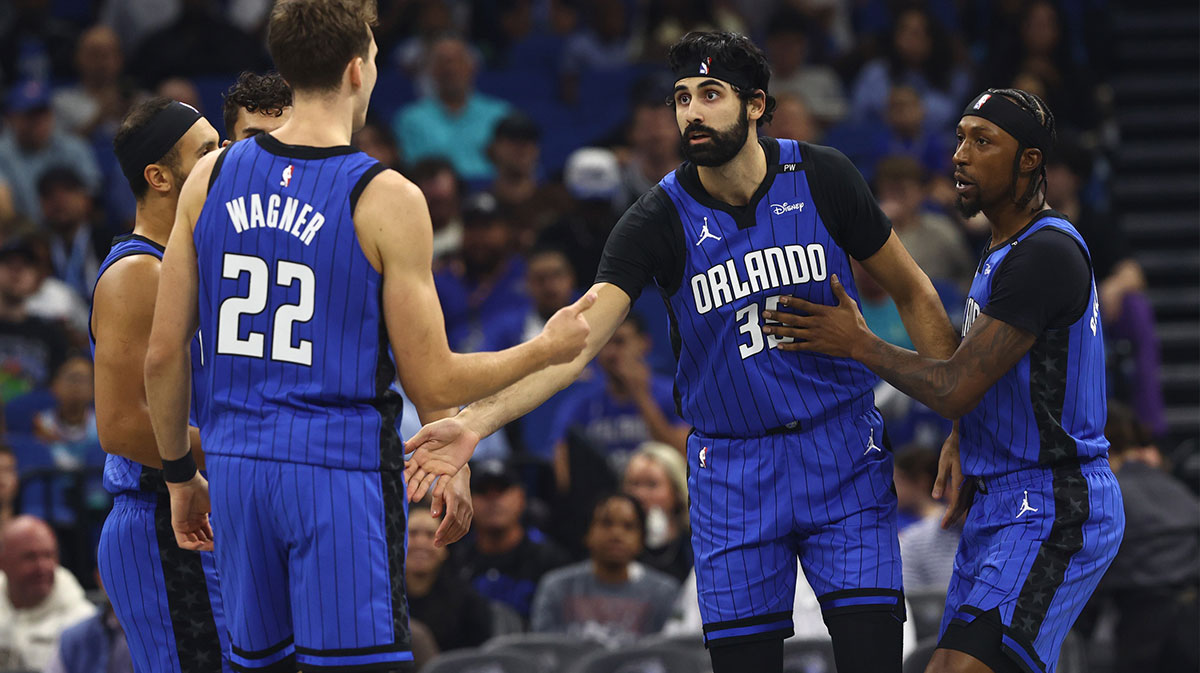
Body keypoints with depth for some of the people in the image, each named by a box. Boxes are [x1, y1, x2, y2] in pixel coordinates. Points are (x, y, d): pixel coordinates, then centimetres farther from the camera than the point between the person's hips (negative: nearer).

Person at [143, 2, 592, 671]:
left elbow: (164, 355, 5)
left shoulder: (211, 179, 3)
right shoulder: (386, 200, -10)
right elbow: (433, 386, -8)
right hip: (342, 469, -5)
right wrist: (548, 349, 6)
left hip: (236, 465, 5)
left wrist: (181, 473, 20)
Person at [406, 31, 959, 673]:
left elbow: (910, 290, 7)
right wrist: (476, 421, -33)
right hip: (731, 470, 0)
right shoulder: (660, 220, -9)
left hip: (843, 451, 0)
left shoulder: (821, 177, -6)